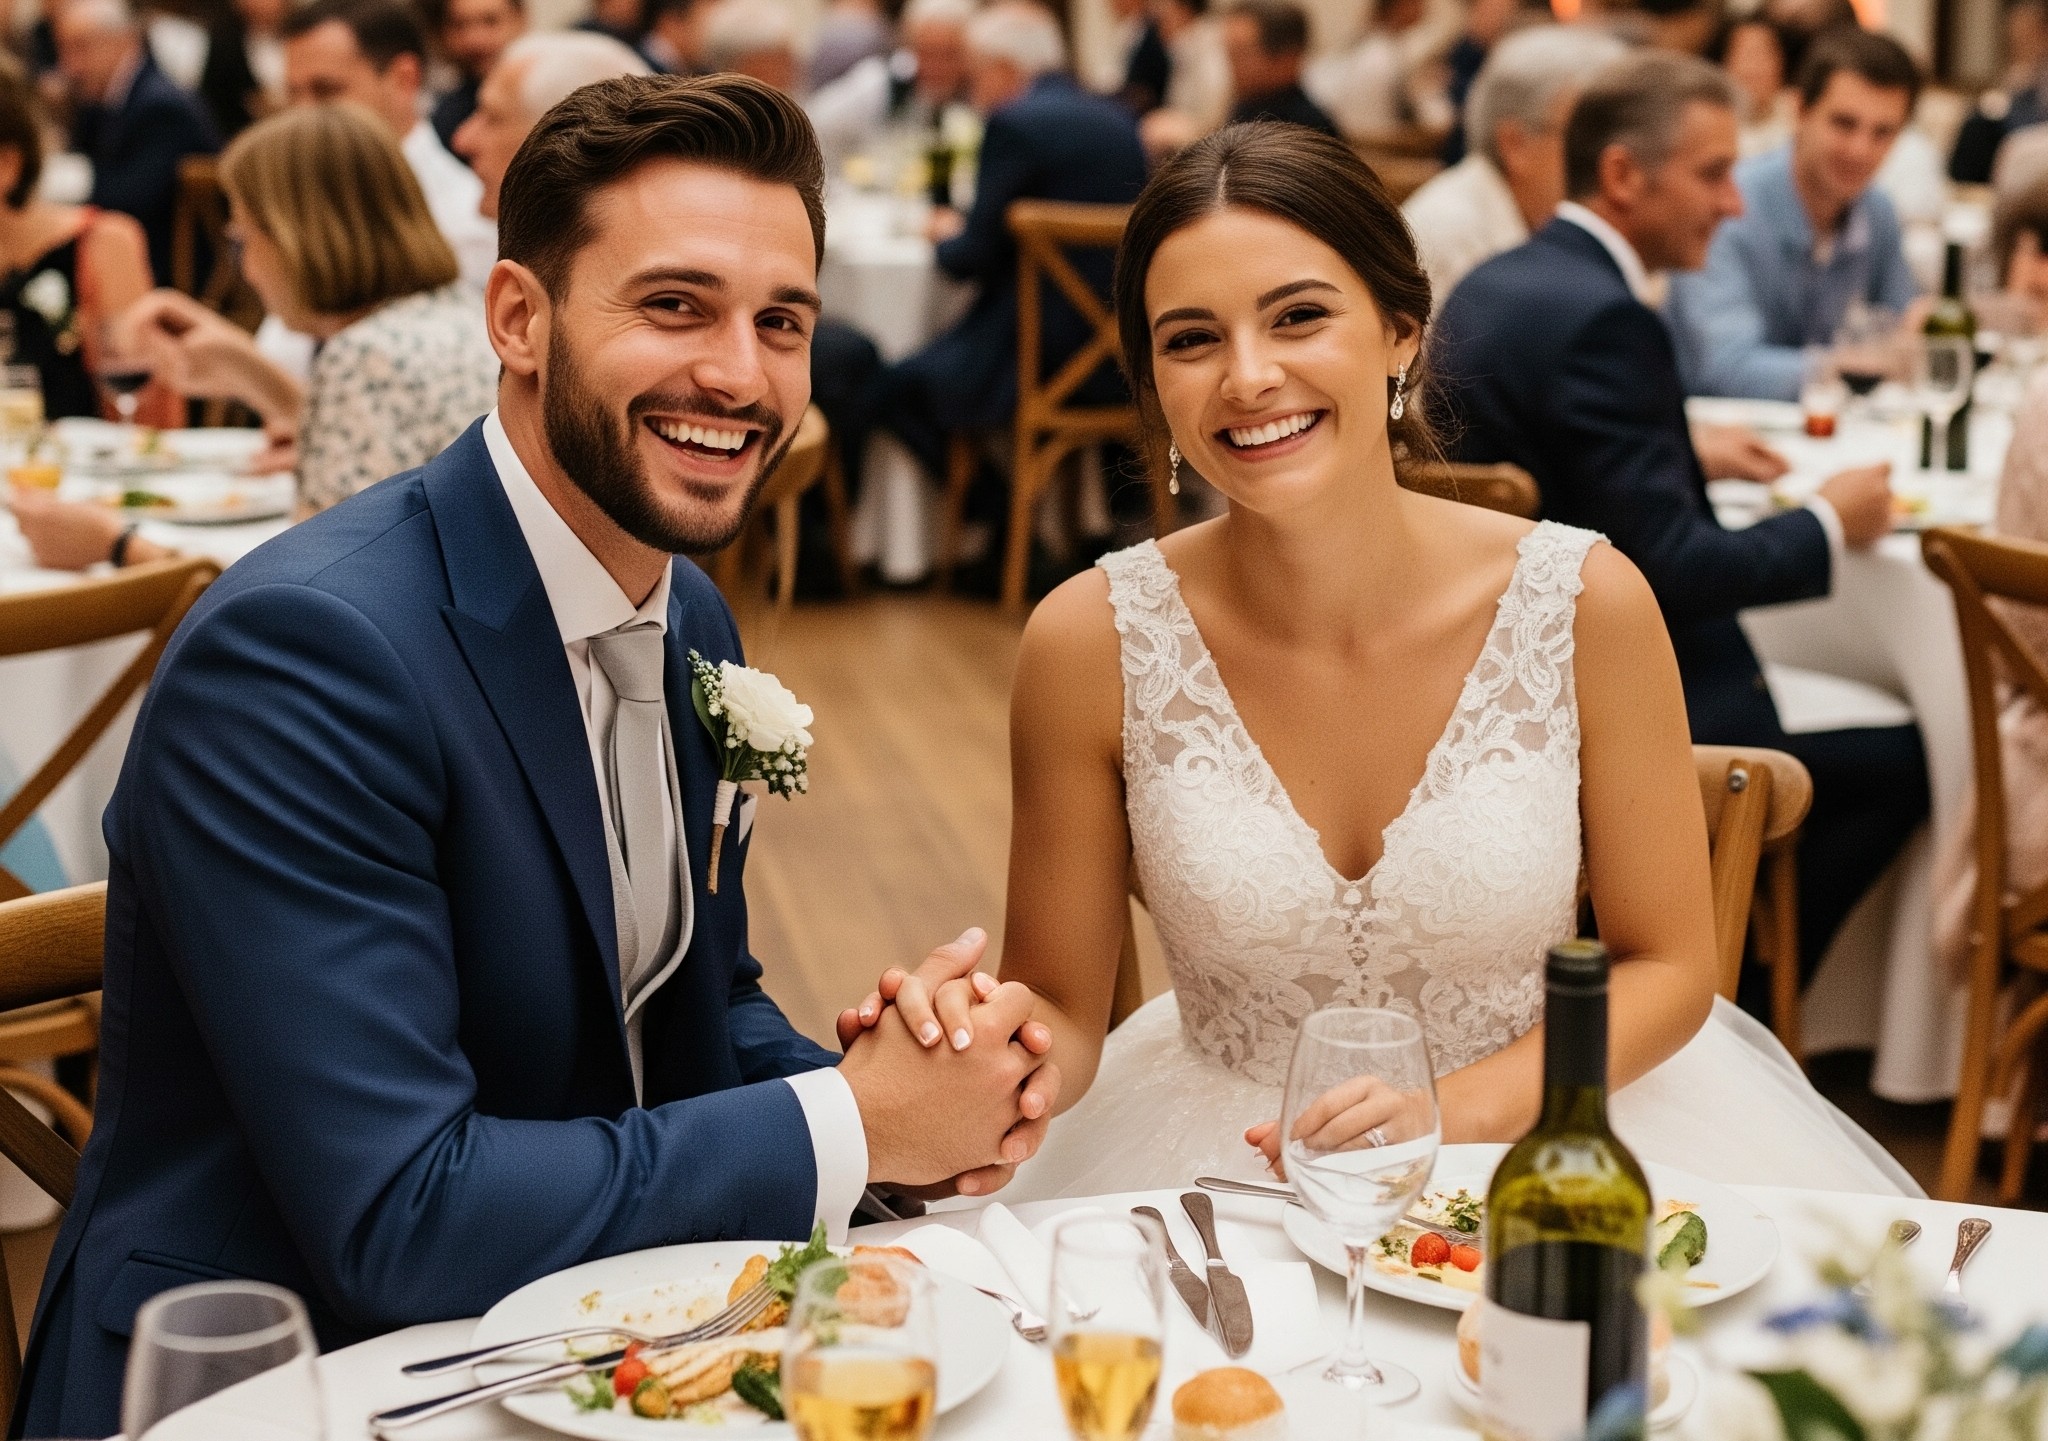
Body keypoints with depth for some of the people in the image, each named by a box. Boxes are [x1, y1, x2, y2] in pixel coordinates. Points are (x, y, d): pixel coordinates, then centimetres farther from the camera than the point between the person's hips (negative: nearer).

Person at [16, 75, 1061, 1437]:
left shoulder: (694, 621, 3)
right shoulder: (305, 647, -21)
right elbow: (391, 1221, -24)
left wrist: (891, 1085, -7)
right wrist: (853, 1125, -18)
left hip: (584, 1328, 7)